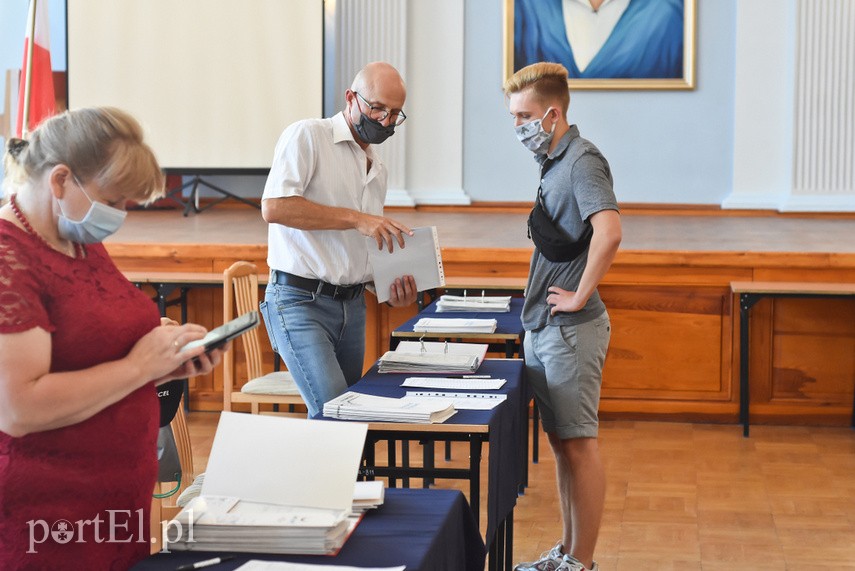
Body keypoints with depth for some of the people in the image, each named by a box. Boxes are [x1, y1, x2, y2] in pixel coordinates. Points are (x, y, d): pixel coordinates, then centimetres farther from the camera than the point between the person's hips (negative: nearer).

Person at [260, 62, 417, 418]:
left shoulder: (377, 171, 19)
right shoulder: (307, 136, -5)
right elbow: (274, 207, -20)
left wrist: (392, 290, 5)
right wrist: (354, 218, -20)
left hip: (352, 306, 8)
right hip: (300, 301, -8)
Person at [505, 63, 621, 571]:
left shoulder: (583, 161, -15)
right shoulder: (555, 162, 15)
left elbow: (608, 232, -31)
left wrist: (580, 296, -23)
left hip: (571, 329, -10)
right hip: (542, 329, 10)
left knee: (579, 446, -2)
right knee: (561, 444, 15)